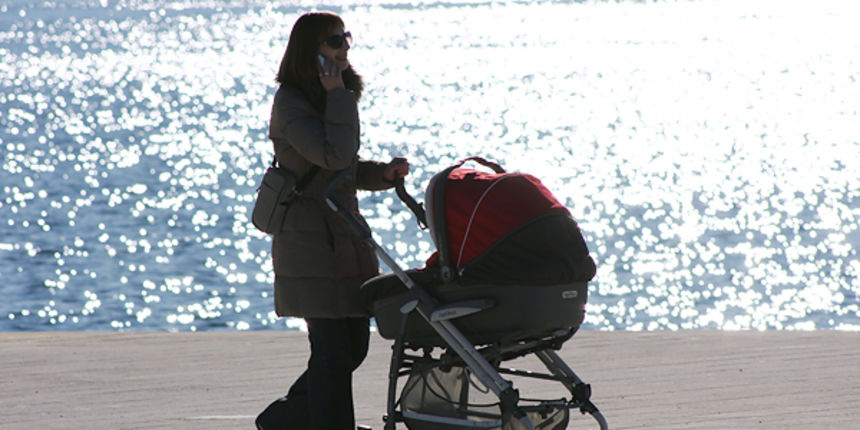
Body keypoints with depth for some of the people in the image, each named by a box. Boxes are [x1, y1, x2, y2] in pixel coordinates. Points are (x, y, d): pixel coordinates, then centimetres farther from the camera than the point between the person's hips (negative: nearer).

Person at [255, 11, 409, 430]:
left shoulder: (328, 99, 15)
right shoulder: (290, 105, -13)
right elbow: (334, 156, -26)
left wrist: (383, 173, 6)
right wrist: (338, 96, -20)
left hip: (346, 236, 9)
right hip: (311, 242, -9)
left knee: (353, 347, 12)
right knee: (334, 350, -8)